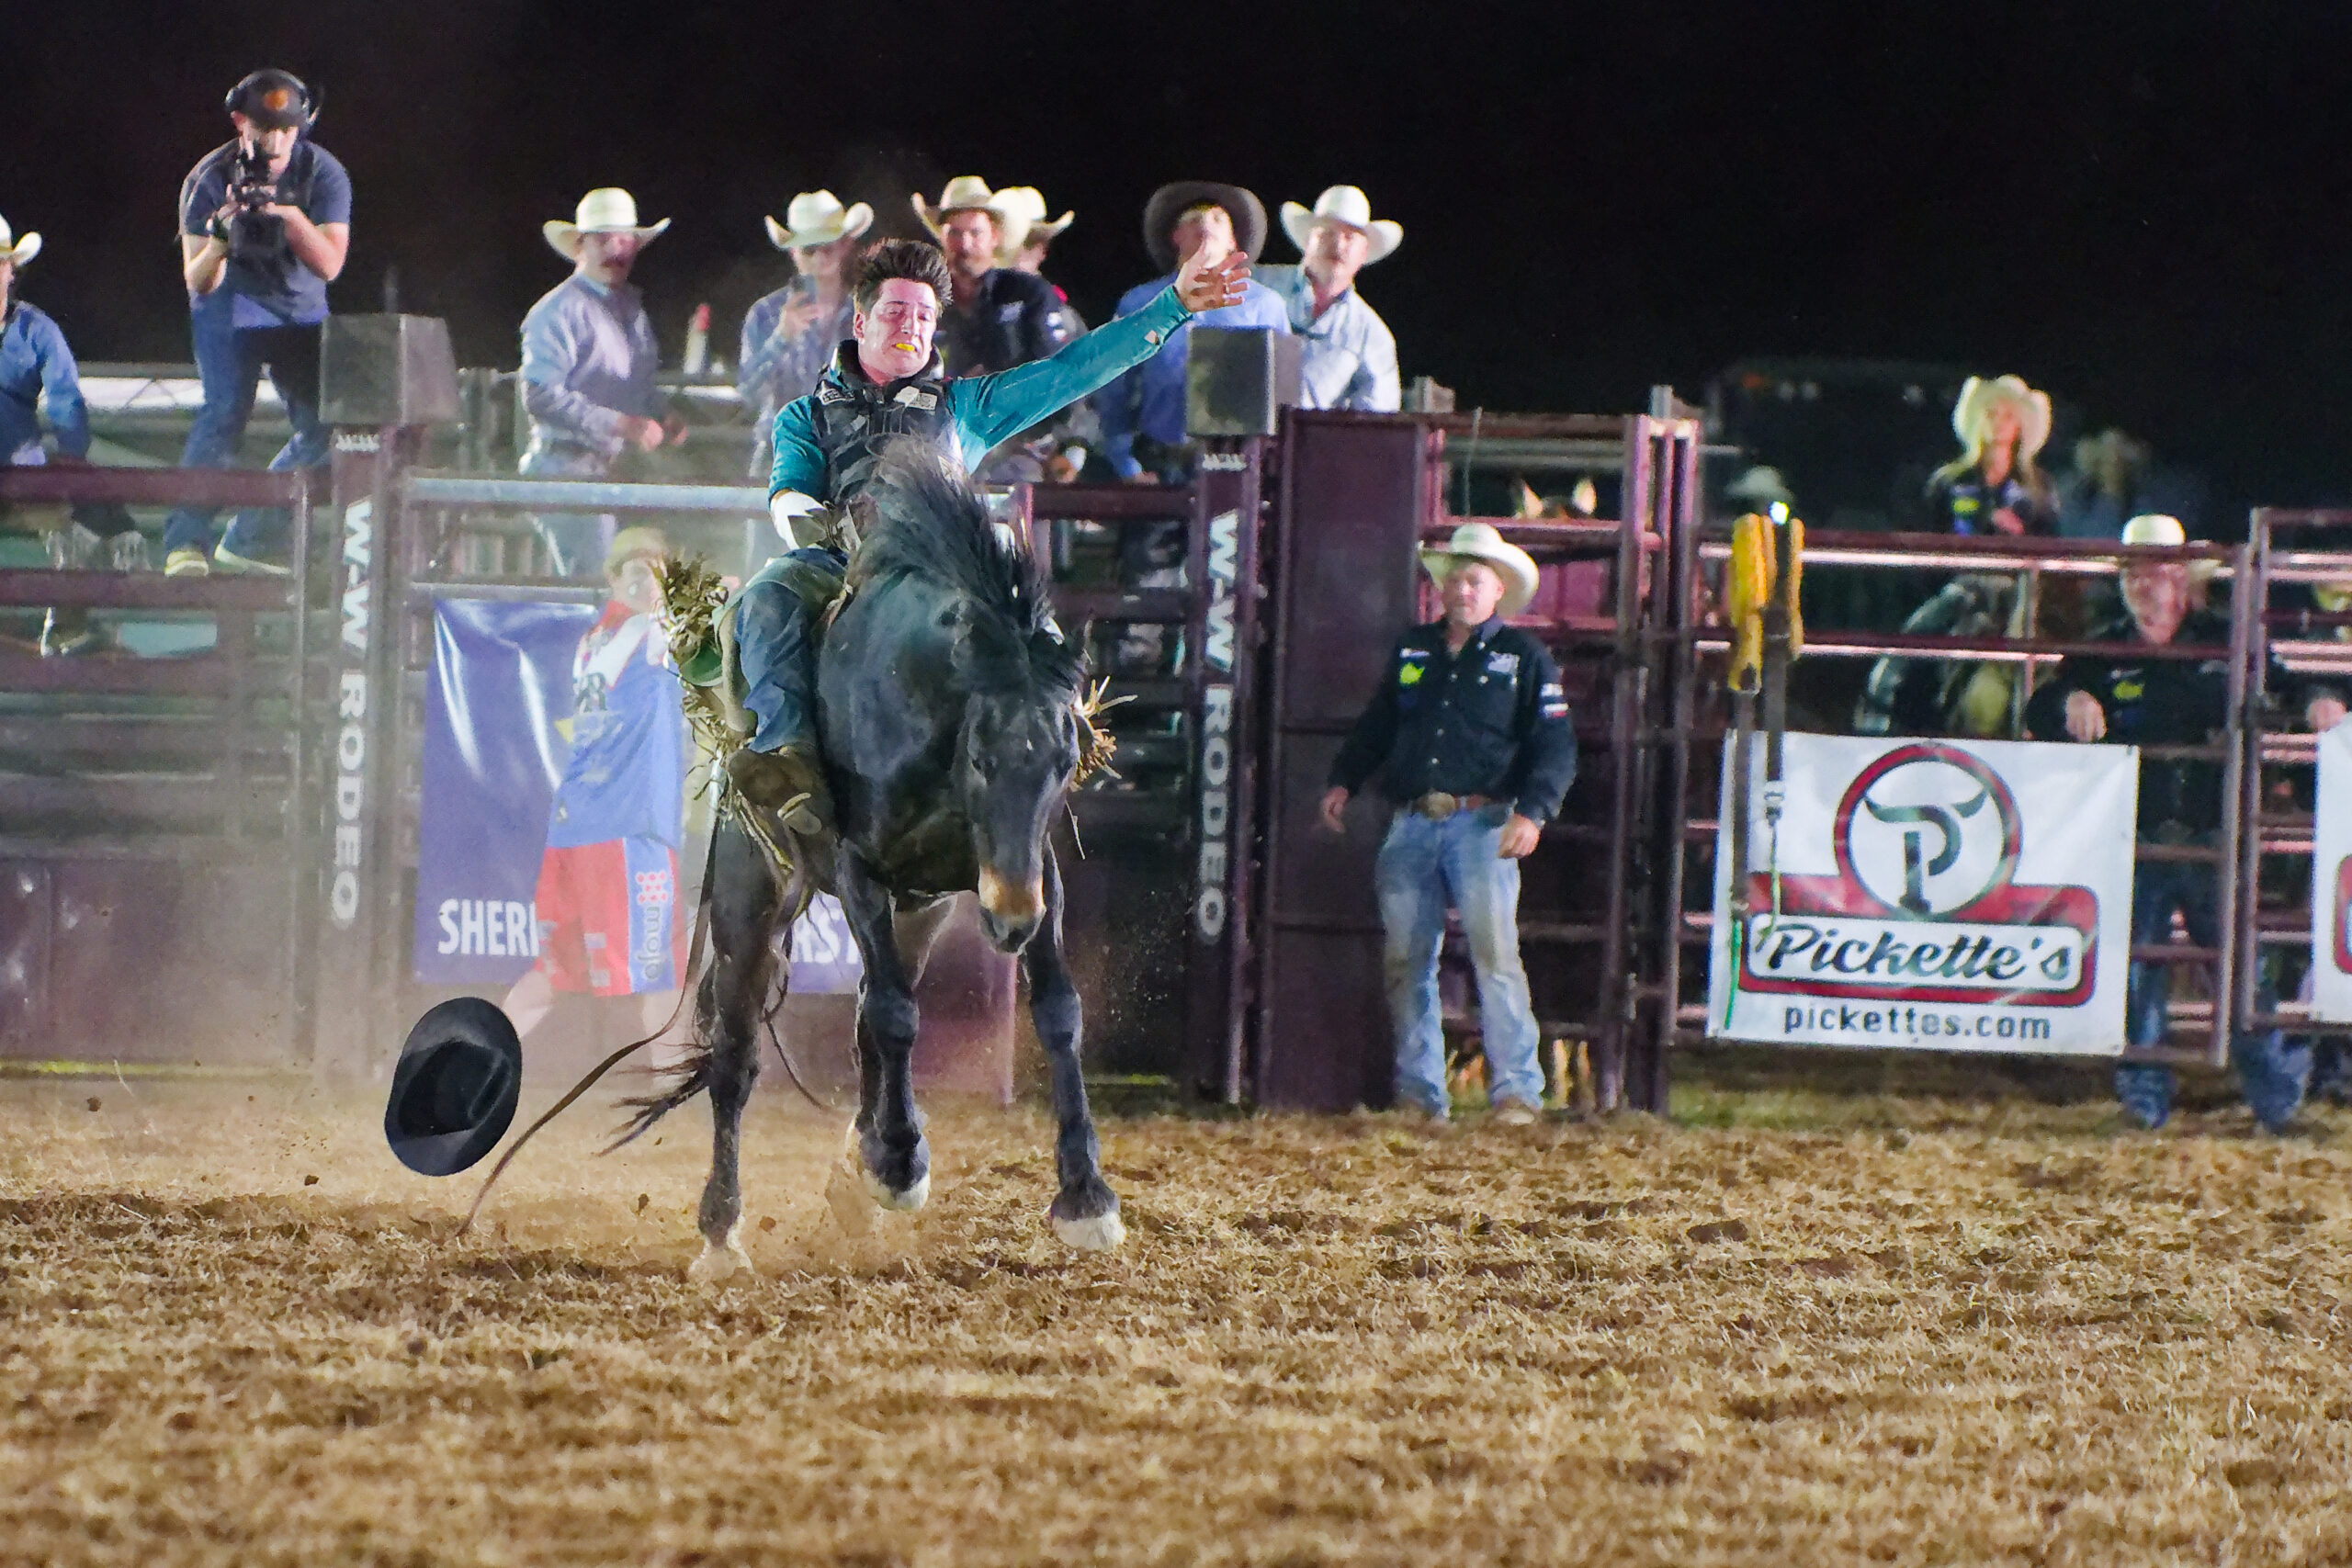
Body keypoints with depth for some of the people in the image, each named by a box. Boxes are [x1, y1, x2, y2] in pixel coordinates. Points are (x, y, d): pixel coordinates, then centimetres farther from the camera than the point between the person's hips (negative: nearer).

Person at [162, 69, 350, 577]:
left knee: (323, 428, -5)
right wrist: (220, 236, -38)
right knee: (225, 411, -24)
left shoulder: (323, 174, -12)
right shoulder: (210, 180, -16)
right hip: (231, 307, -3)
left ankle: (249, 540, 5)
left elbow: (329, 264, -20)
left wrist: (290, 215, -36)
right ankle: (185, 539, -25)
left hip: (300, 310, 3)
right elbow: (198, 281, -17)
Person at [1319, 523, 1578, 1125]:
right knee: (1406, 958, 2)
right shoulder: (1412, 651, 18)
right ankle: (1418, 1092, 8)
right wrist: (1344, 781, 12)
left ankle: (1516, 1091, -14)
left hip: (1481, 825, -4)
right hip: (1412, 826, 4)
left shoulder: (1524, 658, 6)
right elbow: (1376, 725, 27)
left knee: (1495, 950, -14)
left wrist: (1532, 812, -12)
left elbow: (1555, 748, 2)